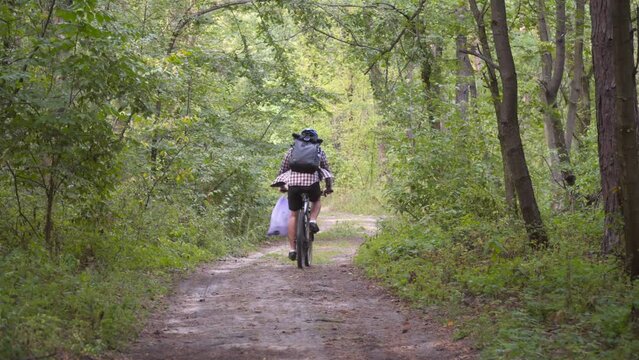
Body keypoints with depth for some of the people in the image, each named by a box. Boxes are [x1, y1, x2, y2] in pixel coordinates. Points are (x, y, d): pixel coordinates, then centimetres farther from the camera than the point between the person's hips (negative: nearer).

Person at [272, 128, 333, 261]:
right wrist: (329, 188, 35)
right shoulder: (319, 151, 19)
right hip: (312, 182, -1)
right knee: (316, 200, 32)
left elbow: (282, 169, 24)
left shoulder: (292, 150, 21)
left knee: (293, 215, 13)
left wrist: (282, 187, 37)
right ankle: (313, 221, 4)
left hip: (293, 183, 1)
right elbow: (327, 171, 22)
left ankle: (292, 249, 8)